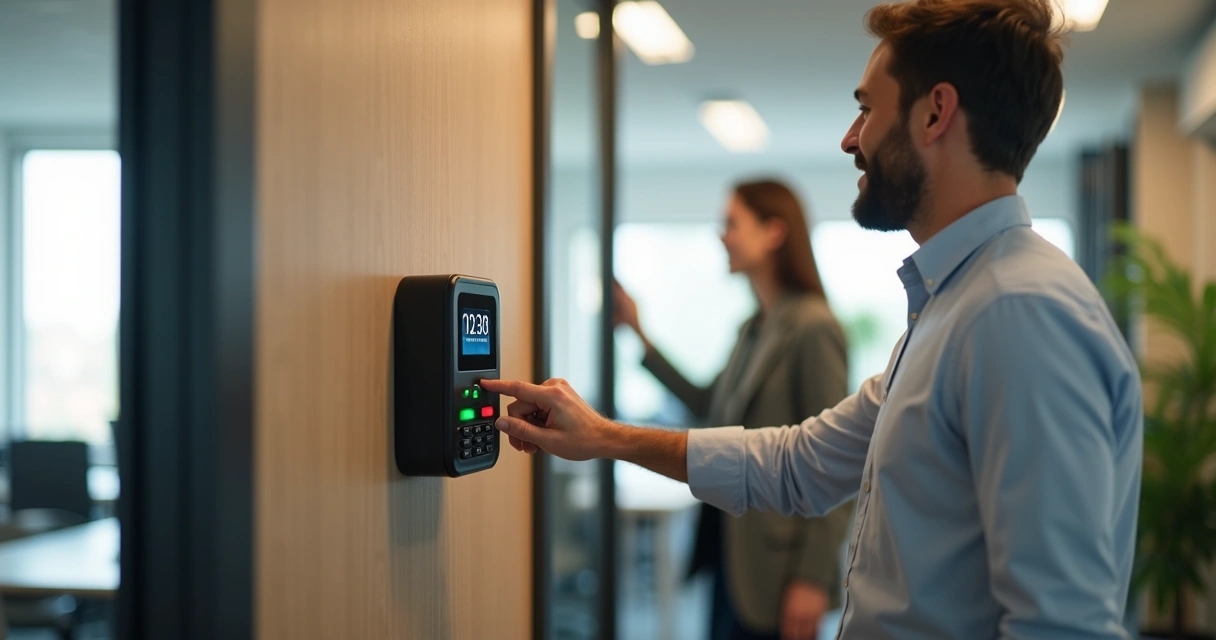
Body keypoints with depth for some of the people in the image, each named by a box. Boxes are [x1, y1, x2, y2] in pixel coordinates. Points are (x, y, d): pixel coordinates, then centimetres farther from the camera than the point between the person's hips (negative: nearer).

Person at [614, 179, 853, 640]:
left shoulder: (813, 329, -15)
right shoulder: (754, 329, 11)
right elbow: (709, 407, 21)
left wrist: (813, 578, -19)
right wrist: (640, 337, 20)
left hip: (773, 565, -8)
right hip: (732, 548, 8)